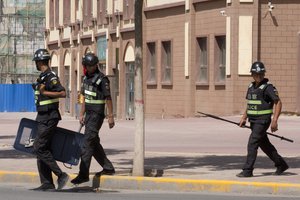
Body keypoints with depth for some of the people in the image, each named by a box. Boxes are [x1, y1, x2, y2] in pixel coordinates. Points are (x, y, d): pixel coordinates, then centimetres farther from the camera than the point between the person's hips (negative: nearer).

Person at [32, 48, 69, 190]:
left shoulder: (50, 77, -16)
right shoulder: (43, 77, 15)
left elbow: (63, 93, -25)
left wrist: (45, 92, -24)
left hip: (49, 118, -10)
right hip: (43, 118, 10)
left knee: (39, 148, -12)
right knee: (43, 149, 8)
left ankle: (61, 175, -9)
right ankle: (47, 184, 9)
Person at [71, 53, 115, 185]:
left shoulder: (102, 79, -12)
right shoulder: (86, 78, 13)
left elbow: (108, 98, -12)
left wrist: (110, 117, -13)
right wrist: (81, 114, 17)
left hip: (97, 115, -9)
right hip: (89, 114, 9)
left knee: (87, 143, -12)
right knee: (94, 143, 15)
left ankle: (83, 174, -13)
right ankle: (108, 168, 27)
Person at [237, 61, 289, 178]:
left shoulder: (268, 87, -12)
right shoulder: (251, 87, 12)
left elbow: (278, 103, -14)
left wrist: (275, 120, -21)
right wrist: (244, 118, 15)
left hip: (263, 121, -8)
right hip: (253, 121, 8)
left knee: (252, 144, -13)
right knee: (264, 144, 15)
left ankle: (247, 171, -11)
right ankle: (281, 165, 28)